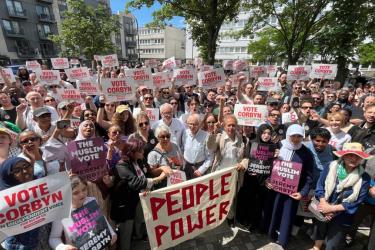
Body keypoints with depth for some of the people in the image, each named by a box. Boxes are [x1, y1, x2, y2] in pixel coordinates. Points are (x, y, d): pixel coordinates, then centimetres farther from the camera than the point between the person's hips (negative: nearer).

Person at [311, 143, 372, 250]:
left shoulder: (364, 177, -14)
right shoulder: (331, 167, -13)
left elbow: (357, 202, -13)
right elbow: (320, 187, -9)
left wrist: (332, 208, -18)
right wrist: (325, 206, -19)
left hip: (342, 217, -1)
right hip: (322, 212, 1)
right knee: (319, 233, 26)